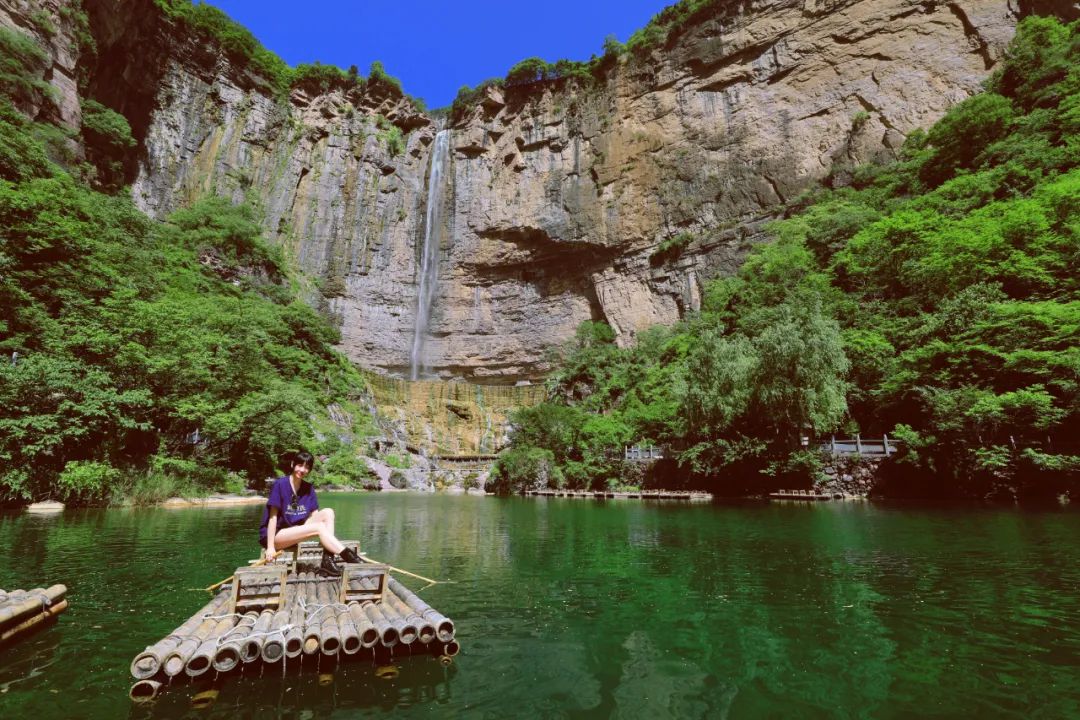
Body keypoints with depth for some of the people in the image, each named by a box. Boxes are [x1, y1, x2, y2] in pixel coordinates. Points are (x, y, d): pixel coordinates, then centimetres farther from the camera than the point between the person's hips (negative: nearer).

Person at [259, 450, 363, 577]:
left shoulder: (308, 488, 5)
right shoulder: (280, 484, -12)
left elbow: (314, 516, 1)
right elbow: (273, 517, -14)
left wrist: (329, 539, -11)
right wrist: (270, 547, -18)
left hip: (295, 530, 6)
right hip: (274, 534, -6)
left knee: (327, 512, -16)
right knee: (319, 527, -27)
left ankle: (327, 561, -28)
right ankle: (349, 557, -31)